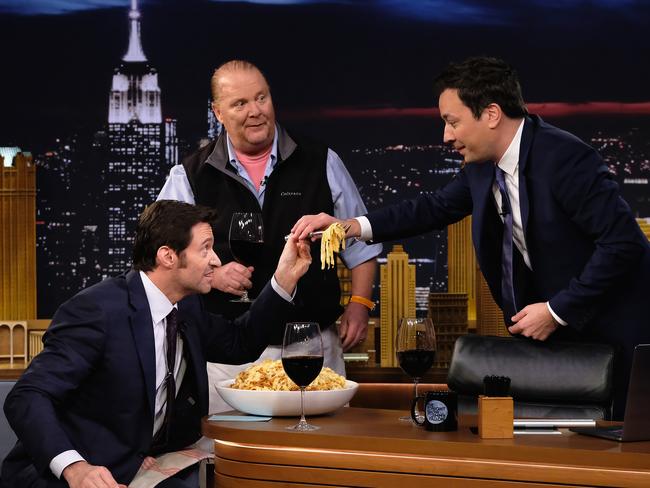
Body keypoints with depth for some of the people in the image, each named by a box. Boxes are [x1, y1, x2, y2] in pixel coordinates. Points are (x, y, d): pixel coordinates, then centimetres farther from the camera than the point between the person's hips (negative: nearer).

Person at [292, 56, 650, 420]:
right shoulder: (482, 165, 1)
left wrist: (558, 311, -22)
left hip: (612, 328, -7)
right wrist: (350, 226, 0)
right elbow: (438, 207, 13)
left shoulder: (565, 158, -24)